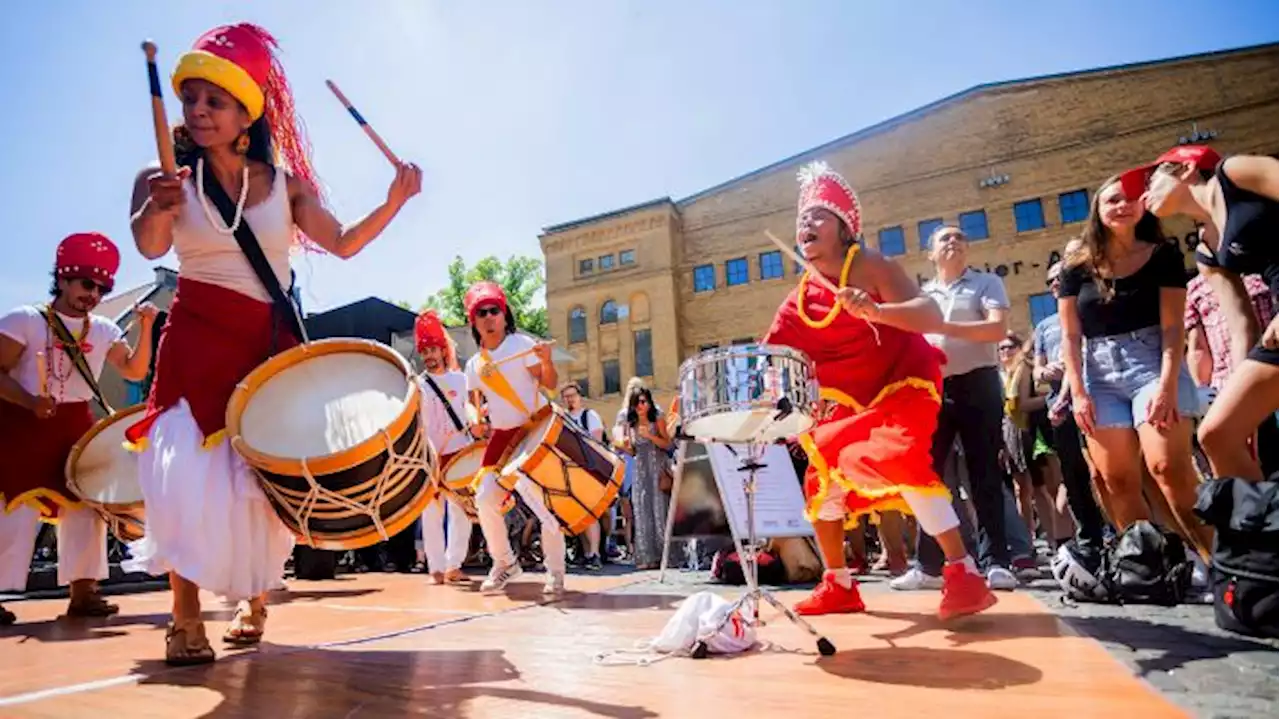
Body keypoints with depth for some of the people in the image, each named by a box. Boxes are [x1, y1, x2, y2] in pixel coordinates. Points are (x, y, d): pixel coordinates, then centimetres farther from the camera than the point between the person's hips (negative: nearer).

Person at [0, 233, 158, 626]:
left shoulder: (104, 330, 7)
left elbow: (135, 371, 4)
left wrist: (146, 328, -8)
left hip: (78, 427, 5)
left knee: (86, 504, 4)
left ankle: (83, 592, 11)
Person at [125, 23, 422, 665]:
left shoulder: (284, 183, 3)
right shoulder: (165, 178, -1)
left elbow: (344, 244, 1)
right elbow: (149, 246, -20)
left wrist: (394, 202, -13)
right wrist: (158, 209, -43)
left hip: (272, 342, 2)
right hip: (198, 338, -1)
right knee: (191, 465, -16)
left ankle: (255, 599, 24)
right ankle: (185, 617, -5)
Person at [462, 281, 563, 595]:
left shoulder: (521, 344, -7)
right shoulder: (474, 364, 9)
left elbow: (550, 383, -14)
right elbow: (475, 402, 18)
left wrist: (546, 361, -32)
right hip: (502, 436, 6)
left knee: (545, 501, -10)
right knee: (485, 498, -2)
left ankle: (555, 573, 6)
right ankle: (504, 563, 19)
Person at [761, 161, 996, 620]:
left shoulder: (871, 267, -16)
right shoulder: (799, 301, -1)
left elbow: (932, 316, -29)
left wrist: (874, 311, -47)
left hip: (904, 384, -6)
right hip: (853, 402, 6)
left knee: (897, 459, -30)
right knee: (821, 476, 2)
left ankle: (964, 574, -19)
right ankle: (839, 585, 16)